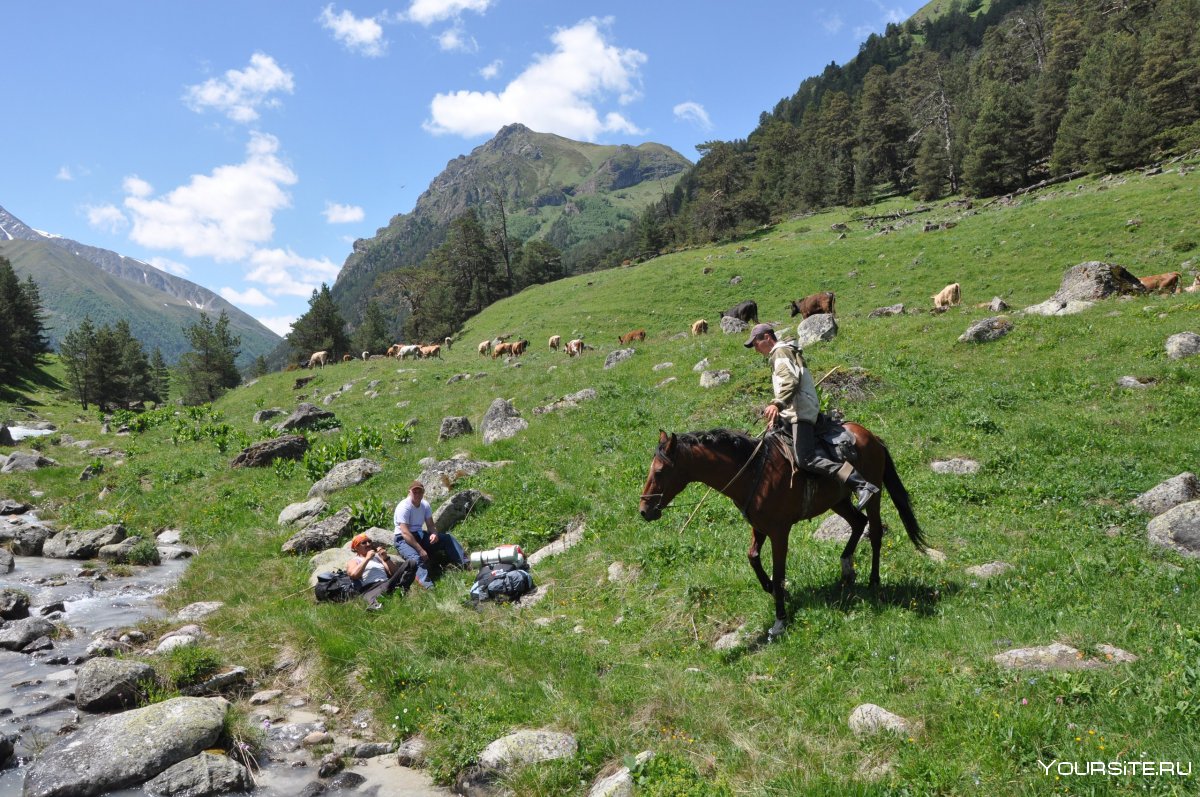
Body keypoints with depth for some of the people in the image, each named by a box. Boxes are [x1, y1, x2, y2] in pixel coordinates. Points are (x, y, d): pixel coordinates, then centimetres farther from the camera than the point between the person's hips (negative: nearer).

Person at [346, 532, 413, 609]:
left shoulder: (378, 557, 33)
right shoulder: (354, 561, 23)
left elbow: (394, 573, 20)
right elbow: (354, 575, -3)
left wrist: (386, 558, 8)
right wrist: (367, 559, 1)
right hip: (369, 588, -4)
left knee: (409, 564, -17)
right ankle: (375, 605, -77)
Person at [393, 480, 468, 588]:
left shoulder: (425, 505, 2)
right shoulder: (404, 507, -20)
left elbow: (431, 525, 5)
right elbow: (405, 533, -27)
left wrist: (434, 534, -21)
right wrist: (420, 550, -31)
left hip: (420, 536, 7)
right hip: (403, 539, -7)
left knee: (448, 537, -5)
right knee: (417, 557, -37)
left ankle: (465, 564, -12)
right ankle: (427, 585, -59)